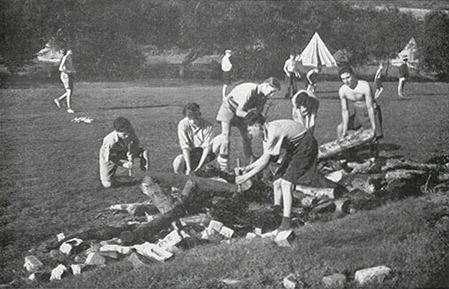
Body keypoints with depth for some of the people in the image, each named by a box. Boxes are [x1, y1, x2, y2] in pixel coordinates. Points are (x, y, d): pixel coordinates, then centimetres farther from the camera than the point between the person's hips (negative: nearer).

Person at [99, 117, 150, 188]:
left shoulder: (129, 132, -32)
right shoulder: (110, 142, -42)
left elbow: (135, 142, -11)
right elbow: (108, 159, -28)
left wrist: (131, 153, -27)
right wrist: (123, 164, -35)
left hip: (123, 152, 4)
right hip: (108, 156, -4)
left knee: (144, 152, -16)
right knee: (108, 184, -5)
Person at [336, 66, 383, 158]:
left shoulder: (365, 86, -30)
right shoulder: (342, 91, -15)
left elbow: (369, 107, -27)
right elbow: (345, 110, -9)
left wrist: (373, 126, -25)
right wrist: (345, 130, -11)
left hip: (371, 112, -5)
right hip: (357, 112, 5)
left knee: (374, 136, -12)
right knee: (340, 128, -1)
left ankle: (374, 156, 14)